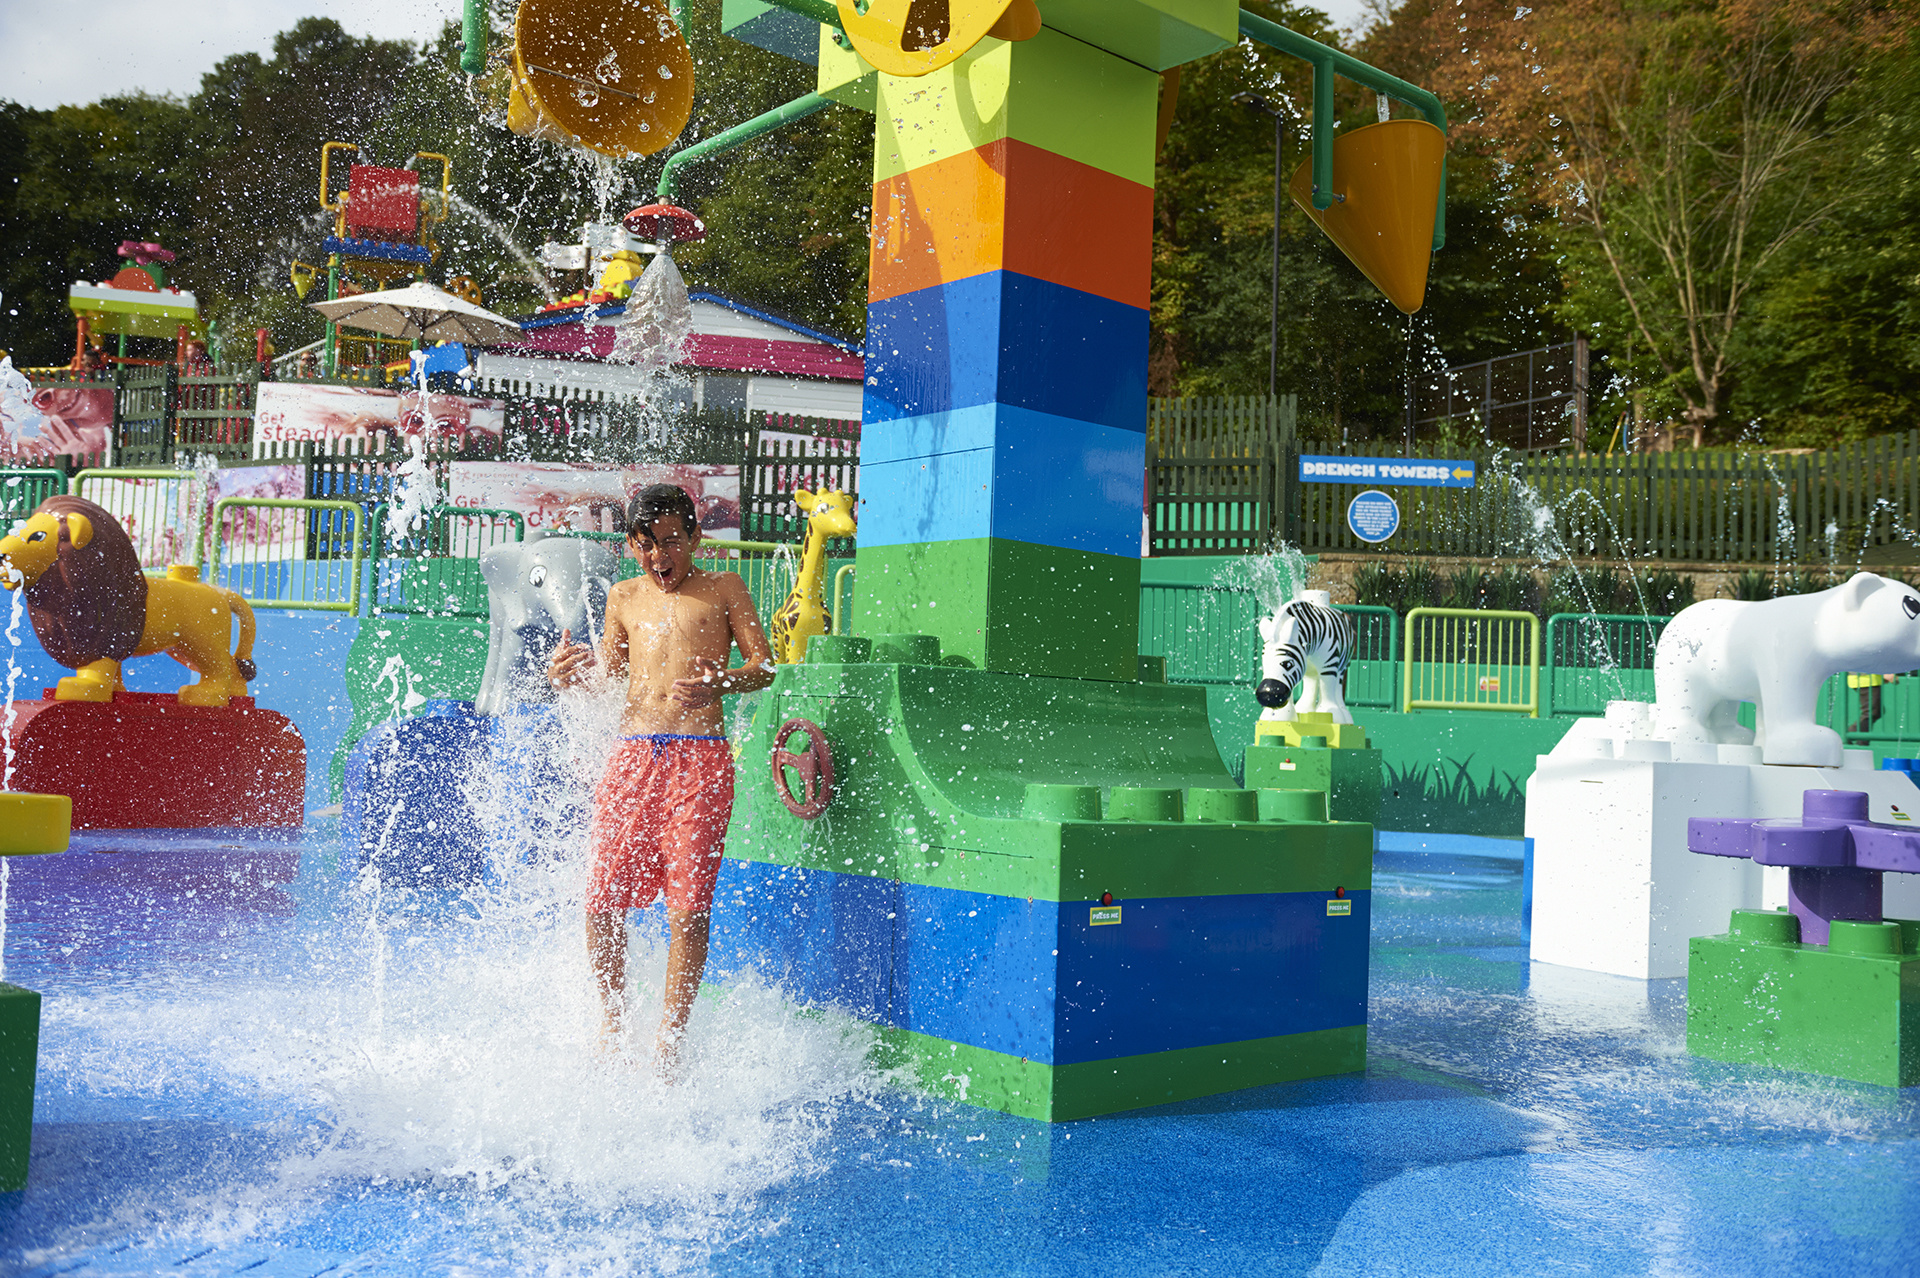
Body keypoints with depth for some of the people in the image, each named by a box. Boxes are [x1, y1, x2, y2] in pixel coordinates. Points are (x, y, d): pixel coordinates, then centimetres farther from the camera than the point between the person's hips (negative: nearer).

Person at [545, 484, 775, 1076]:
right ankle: (611, 1026, 20)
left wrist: (718, 683, -18)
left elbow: (764, 665, 3)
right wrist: (576, 672, 1)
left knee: (689, 907, -7)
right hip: (632, 755, 4)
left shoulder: (723, 589, 8)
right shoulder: (625, 597, 18)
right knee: (603, 899, 0)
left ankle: (669, 1039, 5)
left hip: (700, 759, -3)